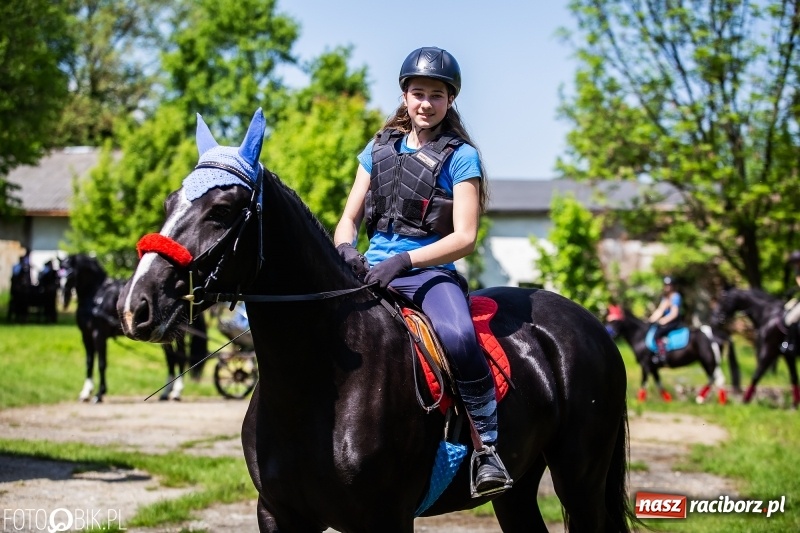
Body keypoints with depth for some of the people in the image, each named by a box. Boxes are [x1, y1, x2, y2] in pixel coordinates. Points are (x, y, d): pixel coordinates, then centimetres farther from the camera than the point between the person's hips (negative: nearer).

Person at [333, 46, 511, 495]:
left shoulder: (461, 156, 0)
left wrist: (402, 261, -21)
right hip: (372, 269, 5)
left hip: (431, 272, -5)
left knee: (459, 338, -35)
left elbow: (464, 237, -8)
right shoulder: (379, 148, 14)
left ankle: (489, 446, -20)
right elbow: (349, 218, 14)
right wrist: (346, 250, -10)